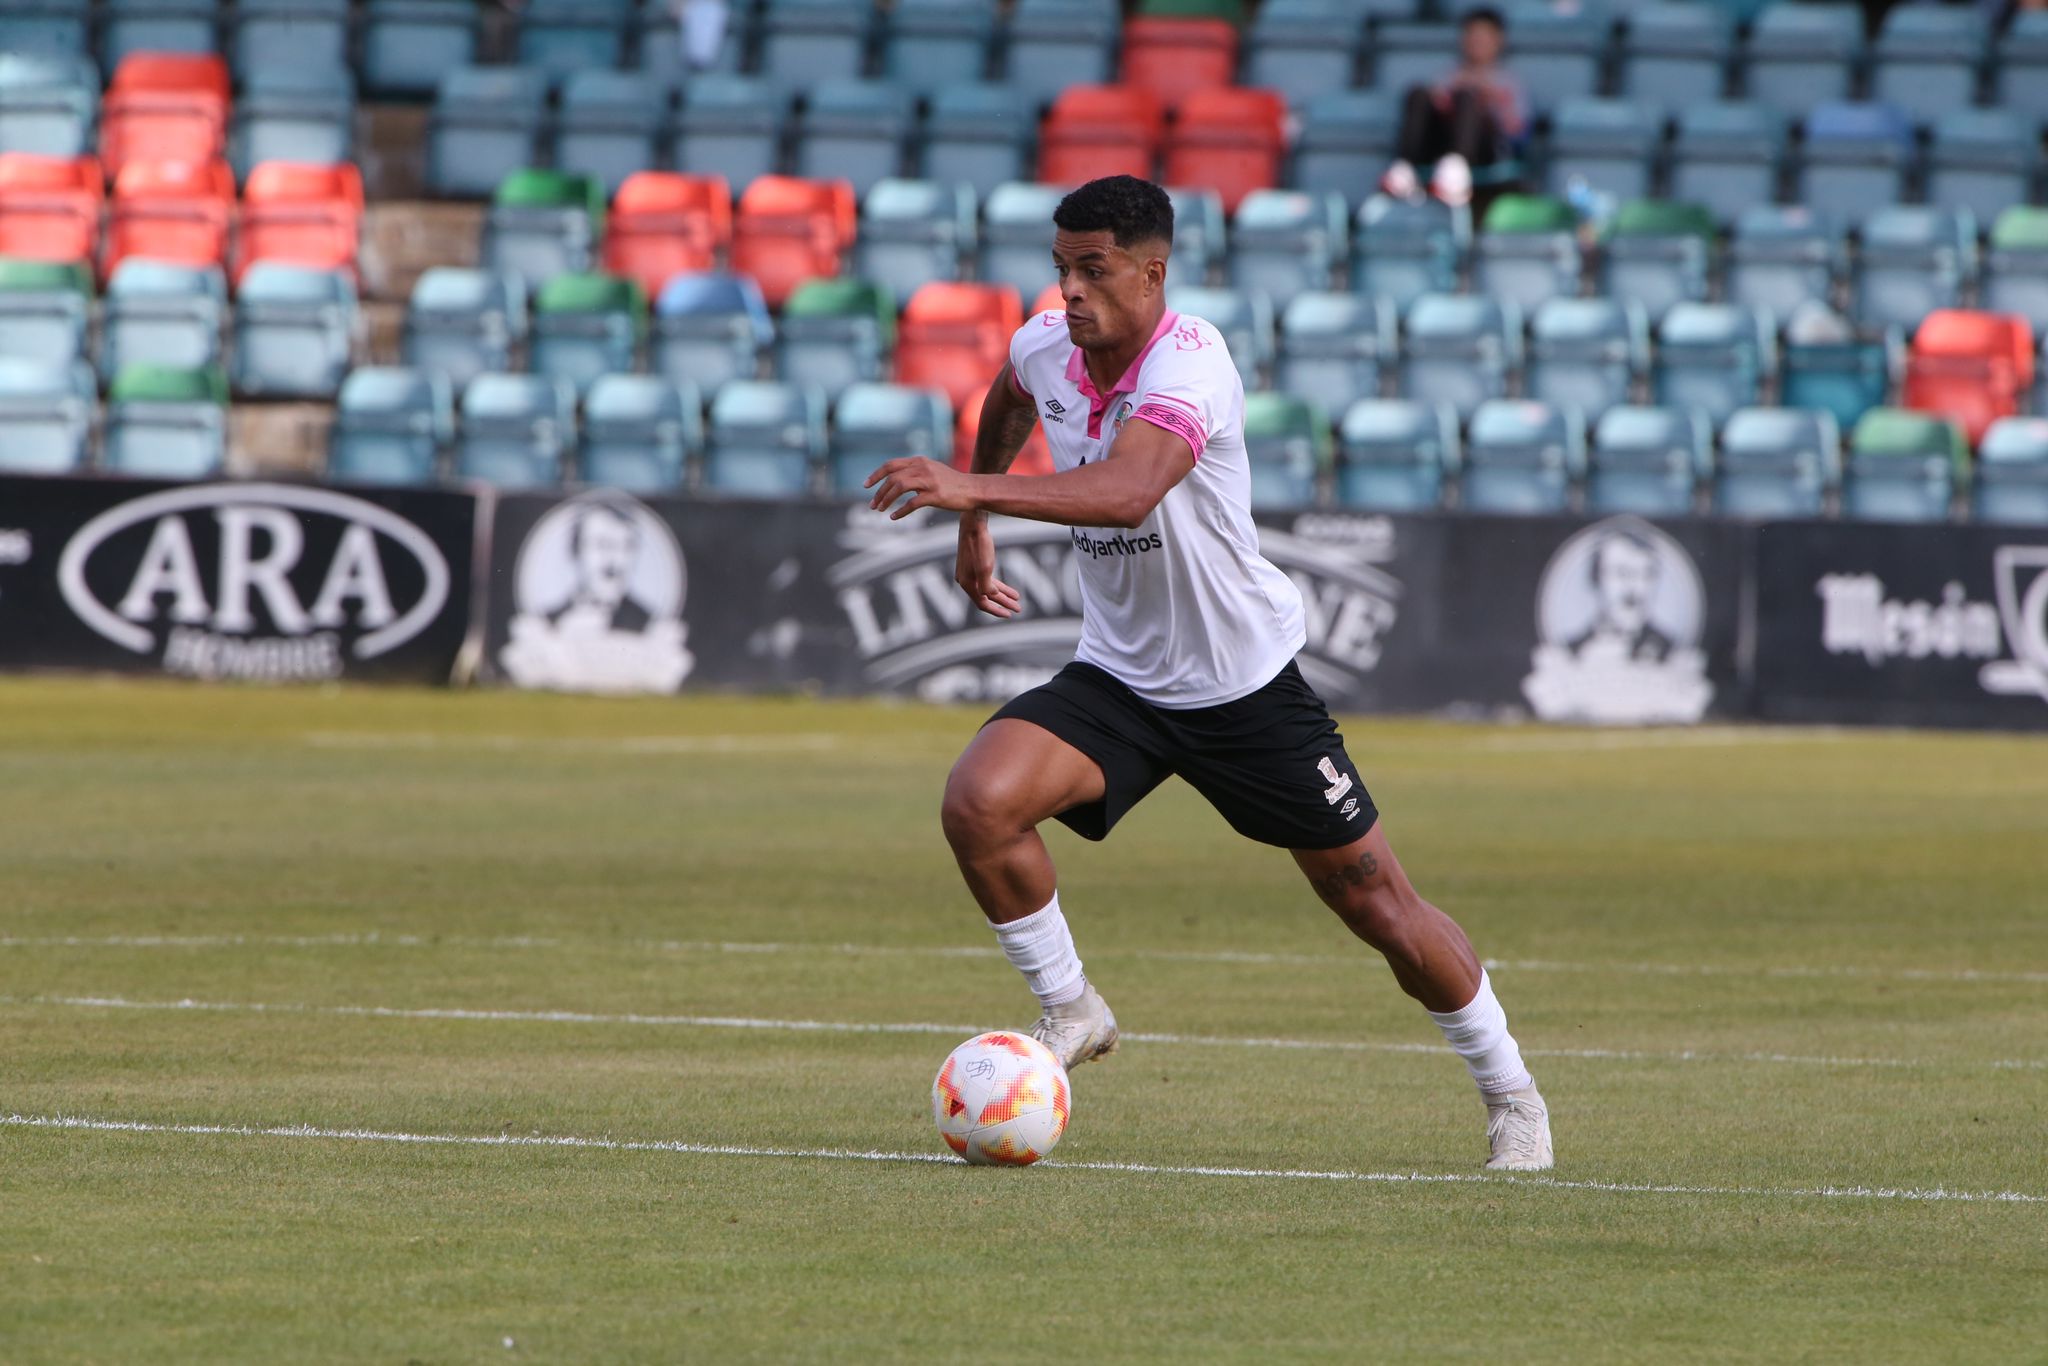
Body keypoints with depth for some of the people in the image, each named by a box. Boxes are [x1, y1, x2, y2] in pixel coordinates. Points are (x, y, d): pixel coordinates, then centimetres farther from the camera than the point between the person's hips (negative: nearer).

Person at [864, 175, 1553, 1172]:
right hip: (1115, 674, 5)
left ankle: (1510, 1096, 23)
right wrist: (973, 522, 22)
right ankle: (1070, 1012, 0)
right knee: (978, 802, -22)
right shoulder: (1044, 346, -5)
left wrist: (973, 487, -55)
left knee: (1376, 903, 1)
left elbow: (1128, 492, -46)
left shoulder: (1190, 362, -26)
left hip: (1246, 679, -5)